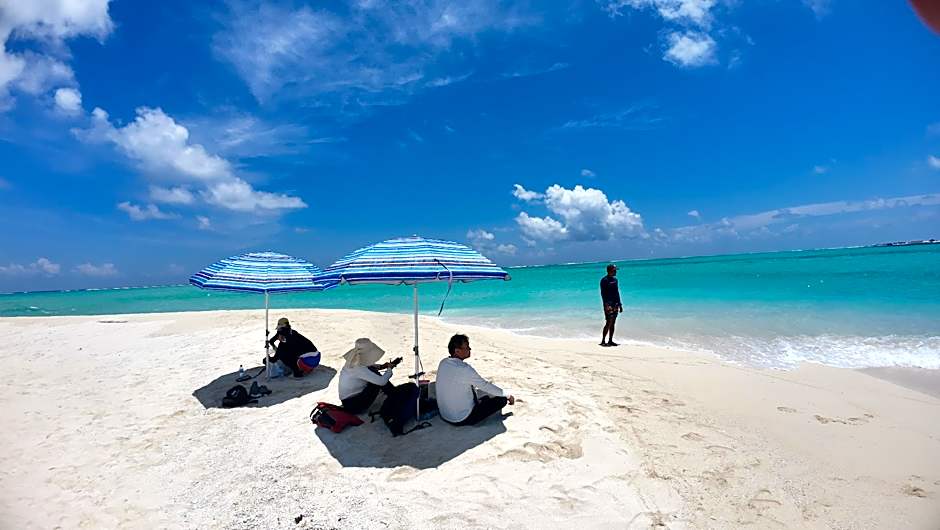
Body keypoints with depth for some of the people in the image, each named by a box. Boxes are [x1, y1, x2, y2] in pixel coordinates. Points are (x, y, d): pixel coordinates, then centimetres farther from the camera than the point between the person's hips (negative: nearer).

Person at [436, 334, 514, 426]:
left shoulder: (443, 363, -2)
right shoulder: (464, 369, -25)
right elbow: (485, 386, -14)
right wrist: (507, 395, 0)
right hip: (462, 419, -8)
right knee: (502, 399, -3)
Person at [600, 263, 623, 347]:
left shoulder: (615, 279, 15)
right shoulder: (604, 280, -10)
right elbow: (603, 293, -15)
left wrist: (620, 304, 17)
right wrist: (606, 305, -23)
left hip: (615, 304, 8)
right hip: (608, 304, -8)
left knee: (613, 323, 9)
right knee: (608, 323, -10)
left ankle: (610, 341, 16)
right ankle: (603, 341, -5)